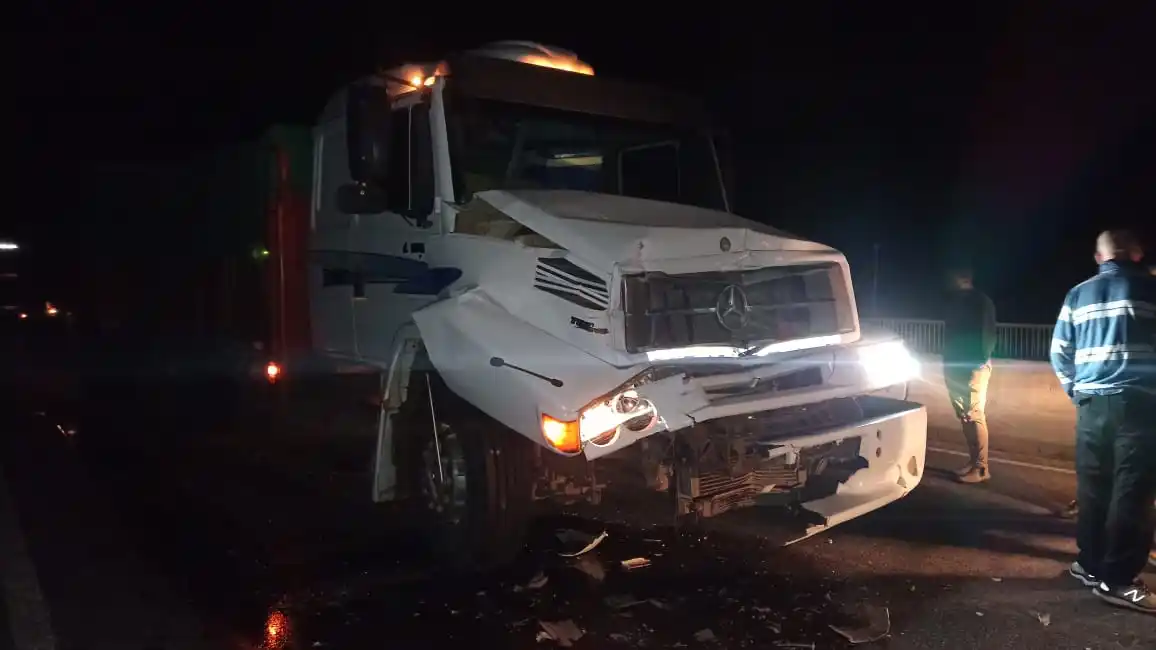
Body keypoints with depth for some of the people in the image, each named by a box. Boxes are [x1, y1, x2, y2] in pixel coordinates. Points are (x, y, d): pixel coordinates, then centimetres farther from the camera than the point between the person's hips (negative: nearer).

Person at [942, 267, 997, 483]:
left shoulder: (981, 301, -6)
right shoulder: (953, 300, 13)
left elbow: (988, 333, -10)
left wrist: (983, 359, -19)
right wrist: (947, 361, 10)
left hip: (974, 365, -7)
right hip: (955, 365, 7)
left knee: (974, 415, -7)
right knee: (964, 416, 9)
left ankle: (981, 467, -3)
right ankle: (973, 461, 16)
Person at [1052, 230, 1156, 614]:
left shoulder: (1078, 295, 12)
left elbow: (1059, 352, 13)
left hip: (1093, 402, 4)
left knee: (1092, 488, 11)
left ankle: (1090, 565, 20)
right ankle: (1118, 579, 1)